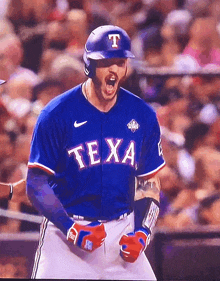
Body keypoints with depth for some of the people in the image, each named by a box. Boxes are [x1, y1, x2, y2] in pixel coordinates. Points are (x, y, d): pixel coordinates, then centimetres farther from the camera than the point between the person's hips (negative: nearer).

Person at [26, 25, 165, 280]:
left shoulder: (142, 116, 5)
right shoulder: (57, 113, -7)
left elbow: (149, 182, 13)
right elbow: (37, 183, -6)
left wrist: (142, 232, -2)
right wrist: (70, 228, -18)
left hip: (123, 234, 3)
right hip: (67, 229, -3)